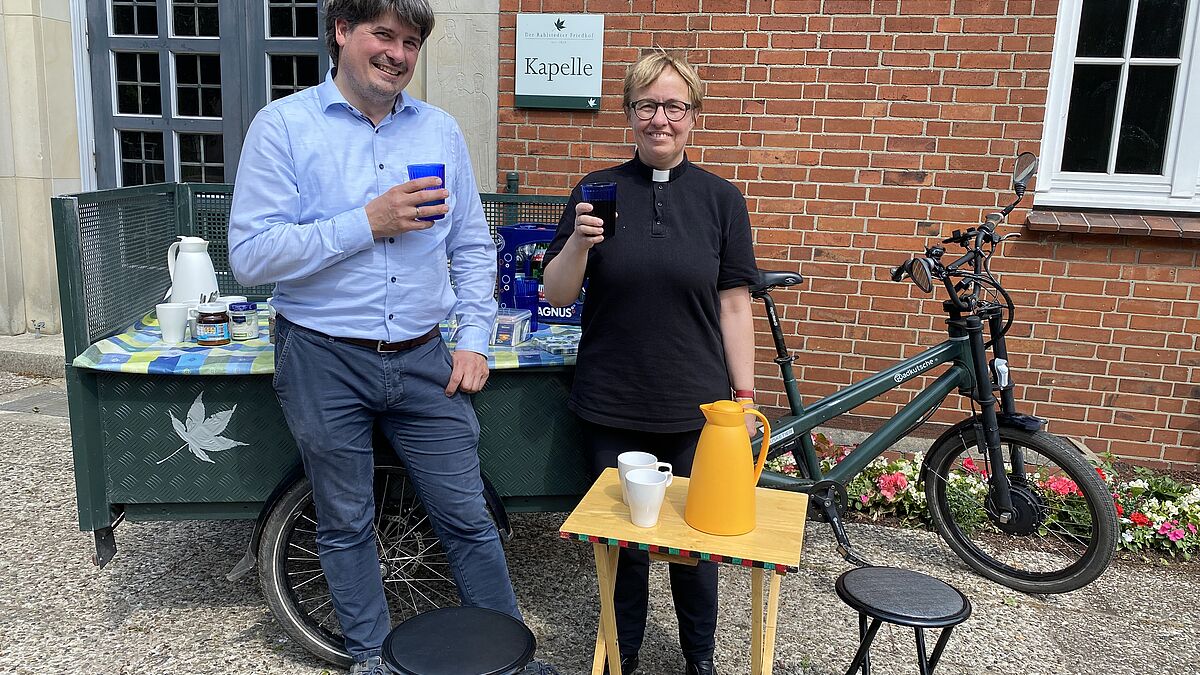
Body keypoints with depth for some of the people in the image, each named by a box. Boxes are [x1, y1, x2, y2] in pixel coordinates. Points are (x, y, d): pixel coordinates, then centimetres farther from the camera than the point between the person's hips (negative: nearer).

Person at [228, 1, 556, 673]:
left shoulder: (440, 130, 6)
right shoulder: (283, 126, -5)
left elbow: (473, 245, 11)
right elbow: (251, 256, -13)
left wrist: (475, 338, 2)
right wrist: (367, 224, -19)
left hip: (425, 361, 2)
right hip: (325, 364, -2)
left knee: (468, 517, 8)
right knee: (346, 525, 13)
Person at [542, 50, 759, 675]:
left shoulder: (720, 198, 1)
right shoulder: (597, 190, 0)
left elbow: (734, 306, 2)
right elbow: (557, 295, -1)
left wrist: (745, 395, 0)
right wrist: (580, 241, -20)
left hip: (695, 409, 0)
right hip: (612, 406, 0)